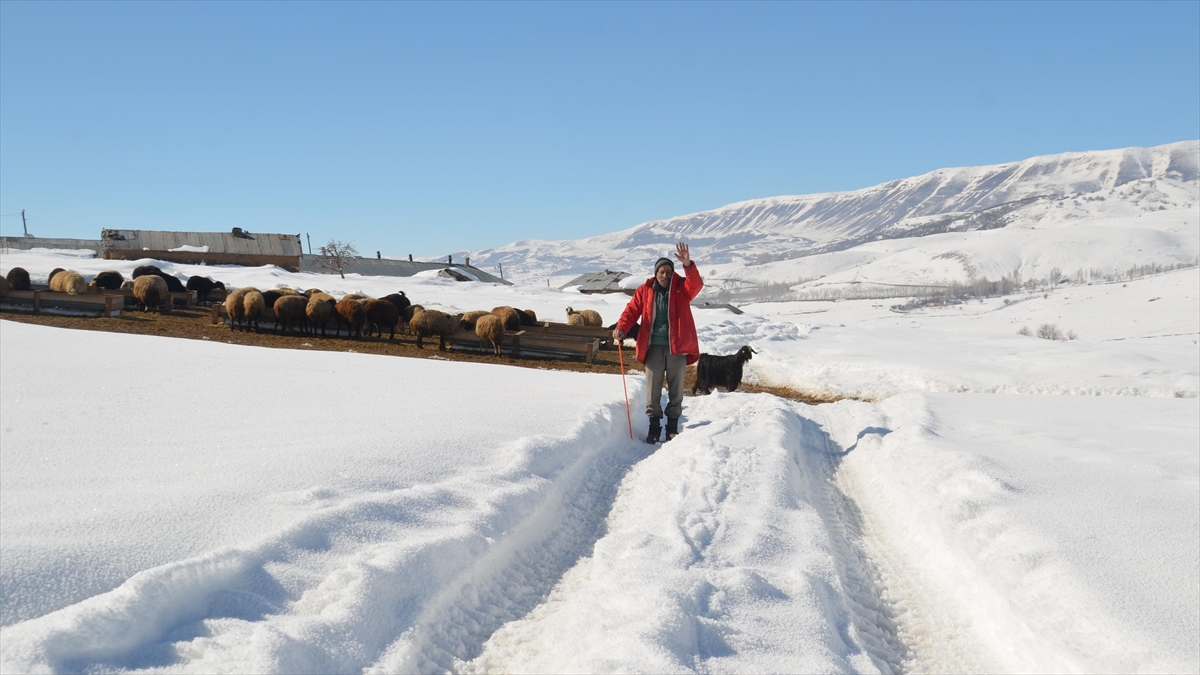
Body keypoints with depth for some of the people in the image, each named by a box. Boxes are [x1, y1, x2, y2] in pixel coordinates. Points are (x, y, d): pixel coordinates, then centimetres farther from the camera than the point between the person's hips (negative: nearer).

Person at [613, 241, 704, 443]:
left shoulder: (681, 288, 0)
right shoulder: (644, 290, 3)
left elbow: (696, 285, -20)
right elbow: (632, 311, -3)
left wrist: (688, 265, -37)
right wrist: (622, 328, -21)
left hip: (677, 346, -1)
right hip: (653, 346, 1)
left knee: (676, 389, 8)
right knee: (653, 389, 5)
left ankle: (673, 426, 18)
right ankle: (654, 426, 14)